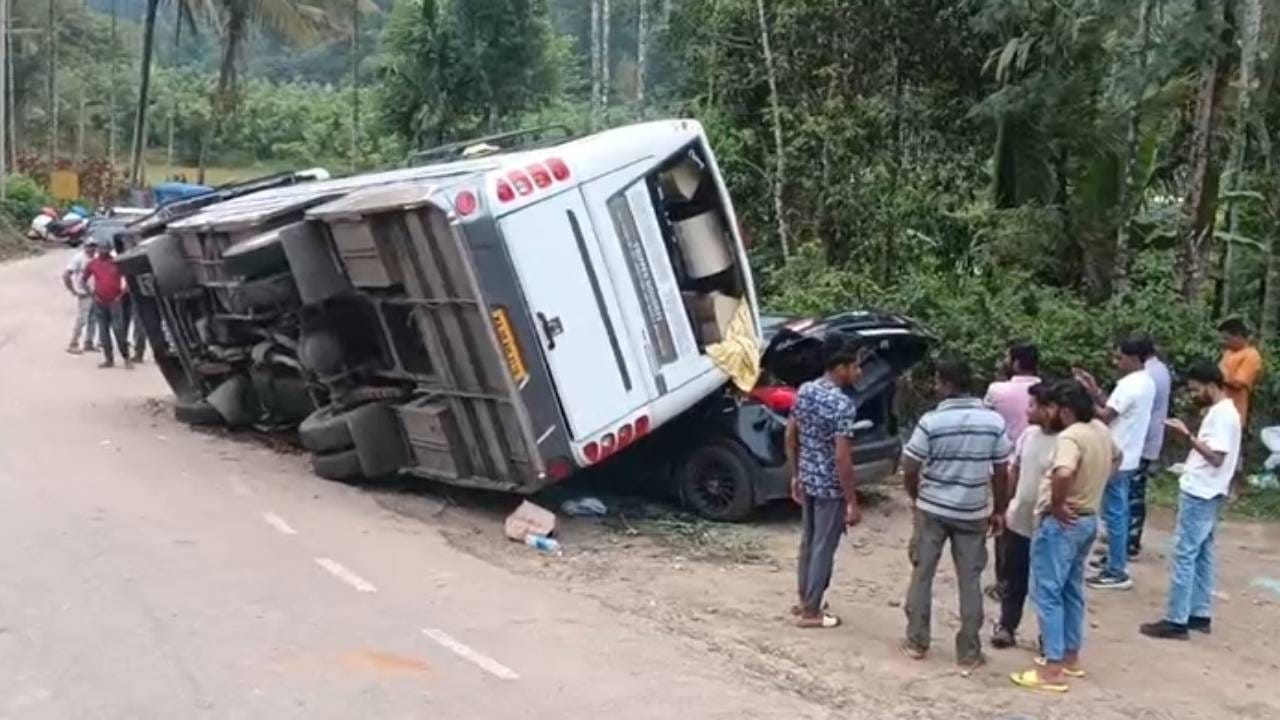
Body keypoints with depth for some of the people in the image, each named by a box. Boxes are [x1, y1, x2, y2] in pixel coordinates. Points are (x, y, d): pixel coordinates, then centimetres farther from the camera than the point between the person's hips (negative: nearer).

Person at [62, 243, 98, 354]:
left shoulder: (93, 259, 9)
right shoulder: (78, 258, -12)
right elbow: (66, 275, -16)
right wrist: (73, 291, -14)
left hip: (93, 294, 7)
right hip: (84, 295, -7)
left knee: (93, 319, 11)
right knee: (81, 319, -3)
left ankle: (88, 343, 22)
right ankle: (73, 345, 6)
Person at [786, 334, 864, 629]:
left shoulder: (805, 390, 1)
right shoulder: (842, 404, -23)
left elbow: (790, 436, 9)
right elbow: (842, 457, -24)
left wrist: (795, 475, 18)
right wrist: (852, 502, -18)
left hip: (808, 481, 8)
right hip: (830, 487, -8)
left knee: (808, 541, 20)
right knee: (824, 548, 4)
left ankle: (804, 600, 32)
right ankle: (811, 612, 13)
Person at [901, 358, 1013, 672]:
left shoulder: (931, 421, -13)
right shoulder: (994, 421, -5)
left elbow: (910, 471, -9)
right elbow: (1001, 472, 0)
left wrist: (918, 498, 11)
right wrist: (999, 510, 12)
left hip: (932, 509, -2)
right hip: (973, 512, 2)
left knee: (922, 574, 13)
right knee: (970, 581, 8)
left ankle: (916, 642, 21)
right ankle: (969, 654, 12)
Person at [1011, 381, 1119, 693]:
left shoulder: (1070, 437, -23)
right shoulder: (1101, 431, 7)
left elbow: (1063, 473, -42)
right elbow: (1117, 457, 28)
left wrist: (1056, 504, -25)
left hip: (1061, 524, -10)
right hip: (1087, 520, 10)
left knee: (1047, 592, -4)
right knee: (1072, 590, 19)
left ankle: (1052, 670, -3)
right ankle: (1071, 657, 29)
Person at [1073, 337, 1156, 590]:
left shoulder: (1129, 385, -21)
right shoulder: (1145, 382, 10)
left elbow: (1105, 416, -20)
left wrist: (1085, 397, -12)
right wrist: (1095, 391, 7)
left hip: (1115, 458, -10)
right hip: (1127, 456, 10)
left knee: (1114, 514, -4)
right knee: (1119, 512, 18)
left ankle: (1116, 573, 1)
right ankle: (1117, 560, 27)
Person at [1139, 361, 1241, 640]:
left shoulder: (1222, 414, -18)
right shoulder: (1223, 411, 13)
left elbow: (1217, 457, -24)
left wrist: (1188, 436, -23)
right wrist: (1191, 437, 8)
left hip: (1200, 493, -11)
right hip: (1206, 492, 11)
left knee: (1184, 555, -7)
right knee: (1202, 554, 14)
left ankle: (1176, 621, -4)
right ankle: (1200, 615, 21)